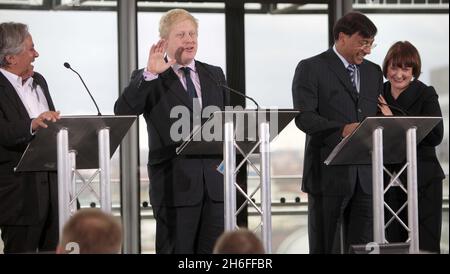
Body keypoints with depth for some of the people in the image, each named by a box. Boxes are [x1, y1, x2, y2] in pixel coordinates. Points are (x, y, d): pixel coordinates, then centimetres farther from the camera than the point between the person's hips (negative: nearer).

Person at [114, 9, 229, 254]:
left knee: (214, 252, 4)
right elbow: (122, 112, -16)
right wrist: (150, 74, -25)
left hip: (215, 179, 4)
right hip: (175, 184, -4)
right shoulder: (147, 80, 1)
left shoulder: (214, 75, 16)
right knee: (177, 251, -1)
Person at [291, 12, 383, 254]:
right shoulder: (311, 68, -2)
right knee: (326, 246, 1)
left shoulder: (374, 72, 17)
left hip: (365, 175, 5)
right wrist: (341, 130, -27)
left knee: (362, 245, 2)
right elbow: (304, 117, -12)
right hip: (329, 173, -5)